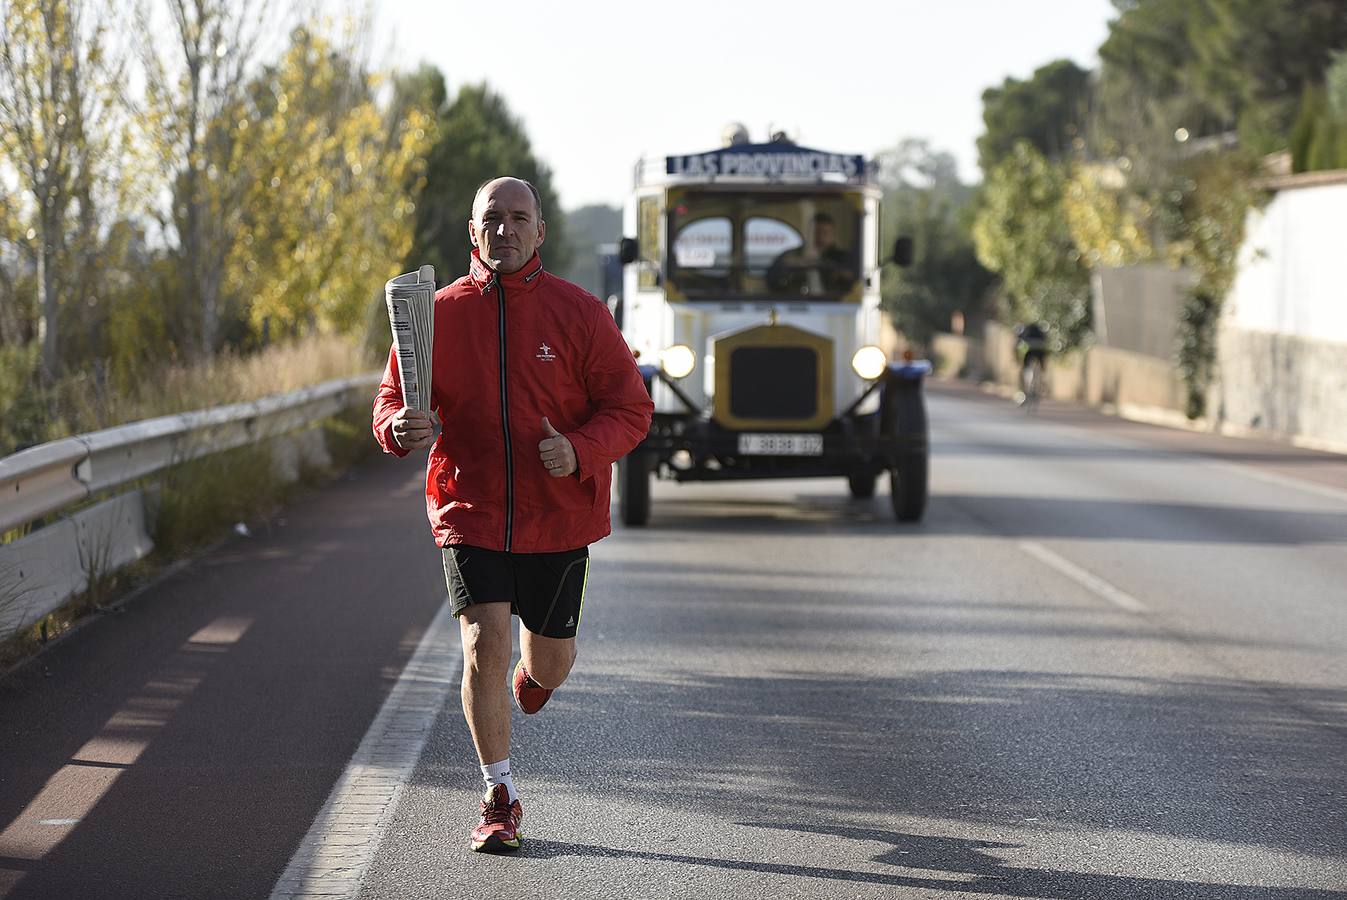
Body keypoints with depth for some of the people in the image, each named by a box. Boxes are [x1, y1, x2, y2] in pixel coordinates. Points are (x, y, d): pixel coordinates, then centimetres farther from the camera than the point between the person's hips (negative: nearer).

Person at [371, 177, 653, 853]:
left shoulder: (579, 313, -5)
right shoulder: (439, 313, -2)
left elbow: (631, 409, -3)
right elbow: (390, 399, 5)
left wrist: (580, 450, -22)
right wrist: (399, 427, -19)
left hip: (558, 516, 1)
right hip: (469, 512, 0)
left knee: (551, 660, 12)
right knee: (484, 648, -14)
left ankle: (535, 671, 53)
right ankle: (500, 800, 2)